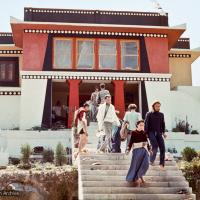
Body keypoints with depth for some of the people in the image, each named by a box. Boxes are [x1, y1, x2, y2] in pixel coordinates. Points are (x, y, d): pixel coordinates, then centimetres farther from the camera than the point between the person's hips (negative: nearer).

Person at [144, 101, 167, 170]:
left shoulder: (161, 114, 14)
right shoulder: (149, 114, 3)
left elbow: (163, 124, 18)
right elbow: (146, 124, 1)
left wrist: (163, 132, 8)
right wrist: (145, 133, -6)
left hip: (159, 133, 4)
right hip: (151, 133, -3)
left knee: (162, 148, -9)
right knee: (155, 146, -22)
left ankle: (162, 164, -1)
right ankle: (151, 161, -2)